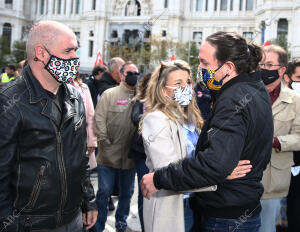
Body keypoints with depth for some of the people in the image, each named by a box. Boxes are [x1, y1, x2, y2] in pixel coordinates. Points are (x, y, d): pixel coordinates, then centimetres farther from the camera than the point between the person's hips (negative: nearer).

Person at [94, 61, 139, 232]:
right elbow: (99, 119, -6)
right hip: (109, 155, -3)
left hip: (130, 156, 3)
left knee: (127, 192, 16)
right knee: (104, 192, 4)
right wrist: (105, 143, -11)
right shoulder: (109, 94, -2)